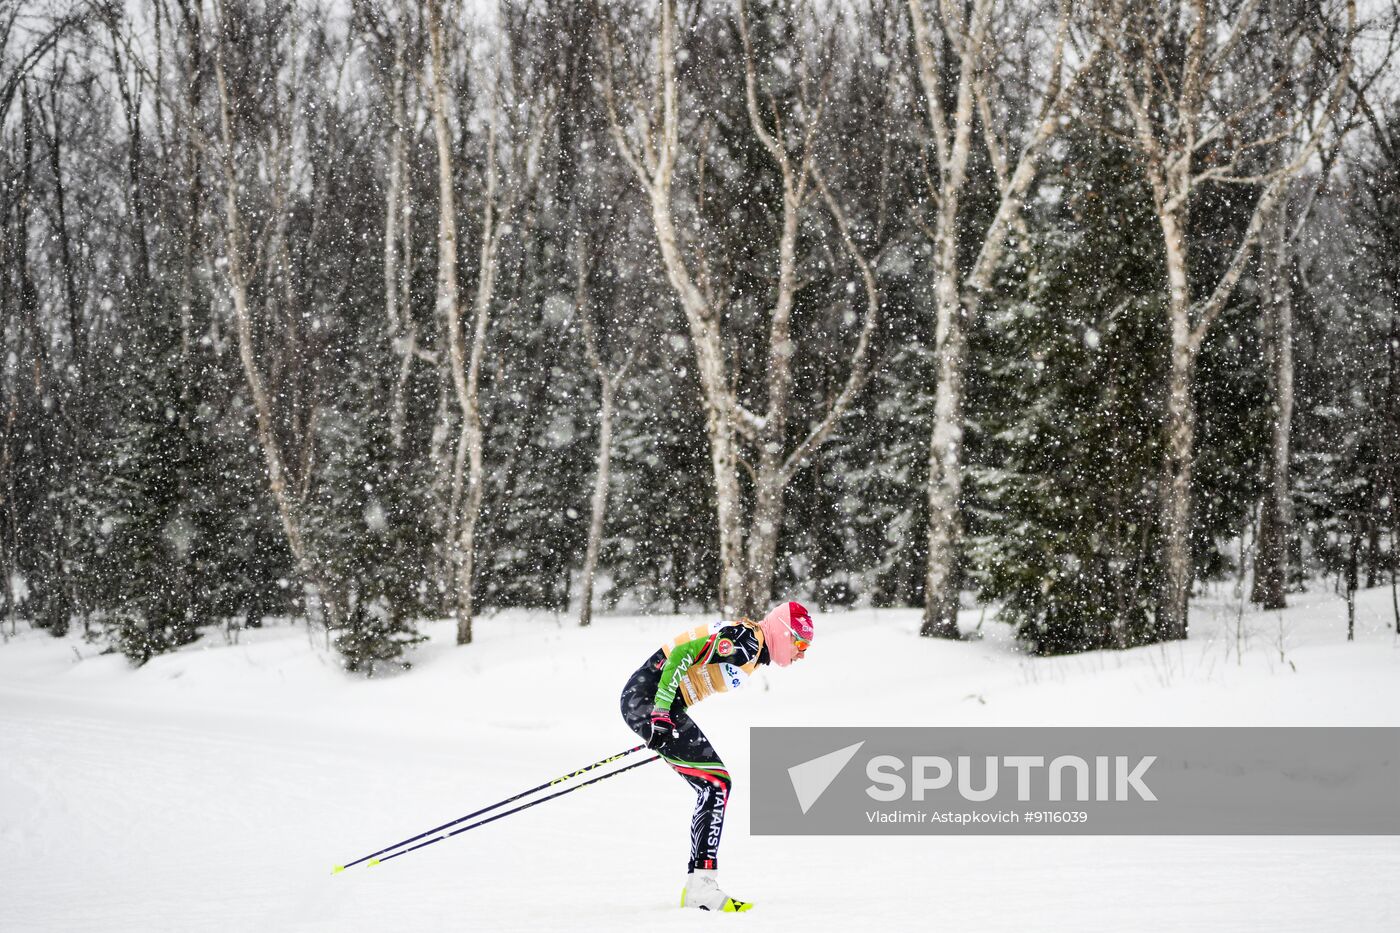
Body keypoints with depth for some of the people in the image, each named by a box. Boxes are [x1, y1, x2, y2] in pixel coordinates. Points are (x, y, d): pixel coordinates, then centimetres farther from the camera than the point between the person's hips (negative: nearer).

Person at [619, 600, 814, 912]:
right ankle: (700, 883, -18)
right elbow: (682, 652, -23)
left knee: (713, 788, 10)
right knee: (717, 783, -14)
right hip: (647, 700, -10)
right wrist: (660, 713, -27)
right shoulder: (746, 639, -14)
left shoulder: (754, 652, 16)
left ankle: (698, 886, 10)